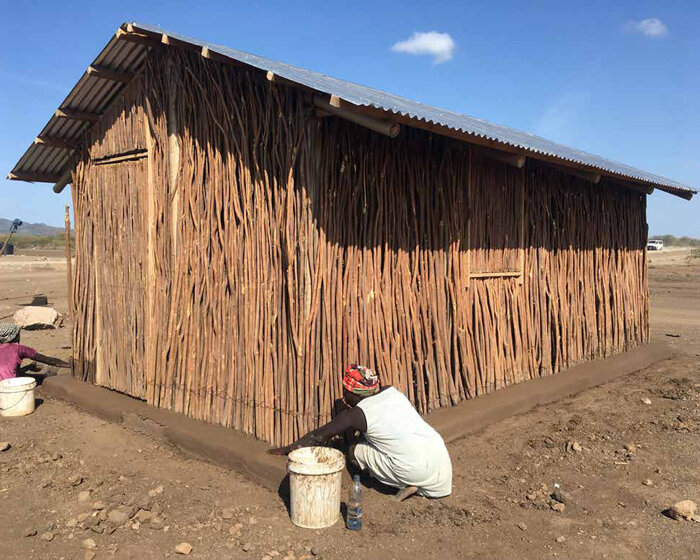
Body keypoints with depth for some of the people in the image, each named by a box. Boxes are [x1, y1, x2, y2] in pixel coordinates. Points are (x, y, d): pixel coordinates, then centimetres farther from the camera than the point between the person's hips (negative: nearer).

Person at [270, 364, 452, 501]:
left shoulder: (356, 415, -5)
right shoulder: (392, 391, 10)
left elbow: (318, 437, 6)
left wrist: (287, 449, 18)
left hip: (417, 470, -6)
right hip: (440, 452, 6)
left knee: (354, 452, 8)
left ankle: (408, 484, 2)